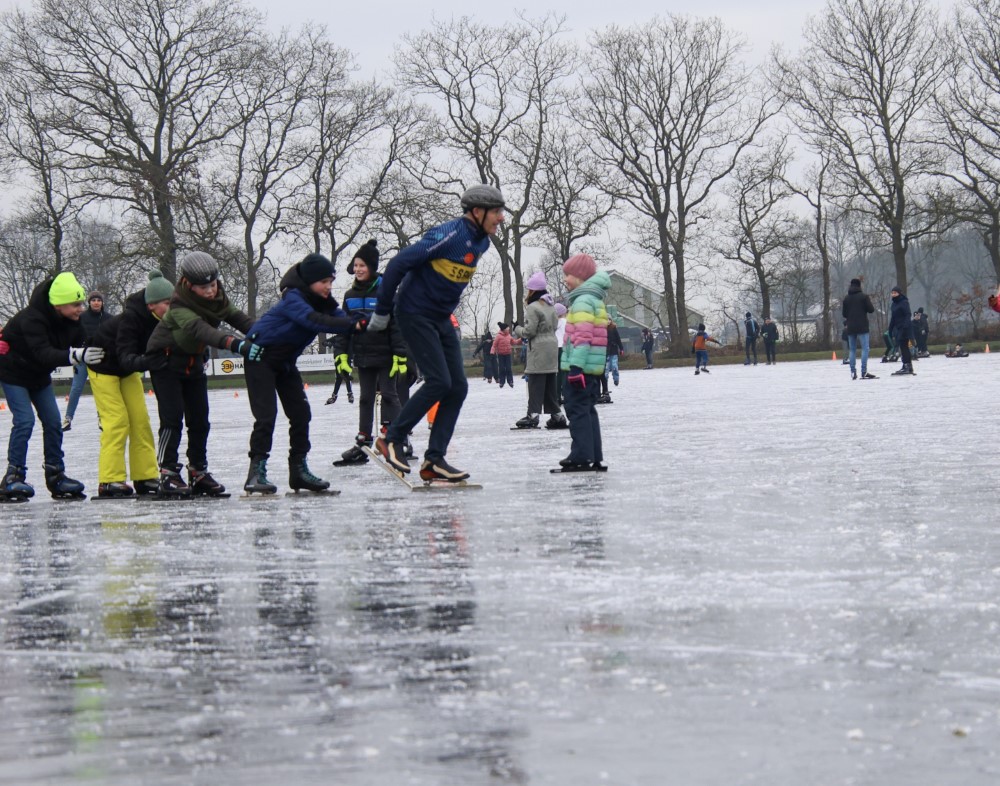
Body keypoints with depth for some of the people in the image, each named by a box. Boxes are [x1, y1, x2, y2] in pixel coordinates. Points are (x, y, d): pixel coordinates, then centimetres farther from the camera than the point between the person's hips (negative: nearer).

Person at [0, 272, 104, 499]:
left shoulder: (72, 320, -12)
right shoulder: (32, 318, -35)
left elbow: (80, 344, -6)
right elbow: (44, 354, -46)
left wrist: (93, 354, -28)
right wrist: (76, 356, -60)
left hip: (39, 374, 7)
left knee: (53, 421, 3)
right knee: (25, 420, -18)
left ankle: (55, 475, 11)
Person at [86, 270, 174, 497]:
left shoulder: (162, 319, -17)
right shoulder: (131, 318, -36)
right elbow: (125, 357, -43)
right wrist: (146, 362, -62)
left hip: (128, 368, 7)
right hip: (104, 365, -7)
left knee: (140, 419, 2)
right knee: (117, 419, -15)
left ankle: (146, 477, 7)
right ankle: (110, 481, -14)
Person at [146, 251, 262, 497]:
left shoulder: (217, 298, -10)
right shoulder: (179, 306, -33)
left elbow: (237, 318, -12)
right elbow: (200, 330, -48)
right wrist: (236, 344, -62)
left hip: (194, 362, 7)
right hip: (166, 362, -7)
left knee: (200, 421, 7)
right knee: (172, 418, -14)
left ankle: (198, 473, 17)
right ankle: (168, 474, -12)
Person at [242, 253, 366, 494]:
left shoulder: (322, 302, -1)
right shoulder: (293, 298, -26)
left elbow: (340, 318, -14)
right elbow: (314, 320, -43)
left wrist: (361, 323, -37)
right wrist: (353, 324, -51)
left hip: (285, 361, 9)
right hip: (260, 356, -8)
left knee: (301, 412, 4)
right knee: (266, 414, -15)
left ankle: (299, 470, 12)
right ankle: (256, 472, -13)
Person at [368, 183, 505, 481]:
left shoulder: (481, 241, 6)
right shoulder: (450, 234, -22)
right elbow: (399, 264, -22)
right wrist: (382, 311, -15)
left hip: (442, 319, 9)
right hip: (415, 315, -9)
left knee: (458, 387, 1)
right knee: (439, 381, -16)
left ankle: (434, 460, 4)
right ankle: (392, 438, 0)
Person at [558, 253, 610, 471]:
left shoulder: (583, 301, -13)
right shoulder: (595, 299, 19)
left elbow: (582, 337, -21)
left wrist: (575, 366, -24)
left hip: (581, 365, -10)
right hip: (593, 368, 10)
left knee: (577, 410, -7)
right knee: (588, 410, 13)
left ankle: (582, 456, -8)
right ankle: (594, 457, 15)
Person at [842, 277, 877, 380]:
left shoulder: (846, 298, 6)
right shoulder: (864, 296, -7)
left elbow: (843, 313, 9)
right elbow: (871, 310, -7)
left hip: (850, 328, 4)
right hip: (862, 327, -4)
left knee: (852, 350, 10)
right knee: (865, 348, -5)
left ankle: (853, 372, 5)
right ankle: (864, 372, -16)